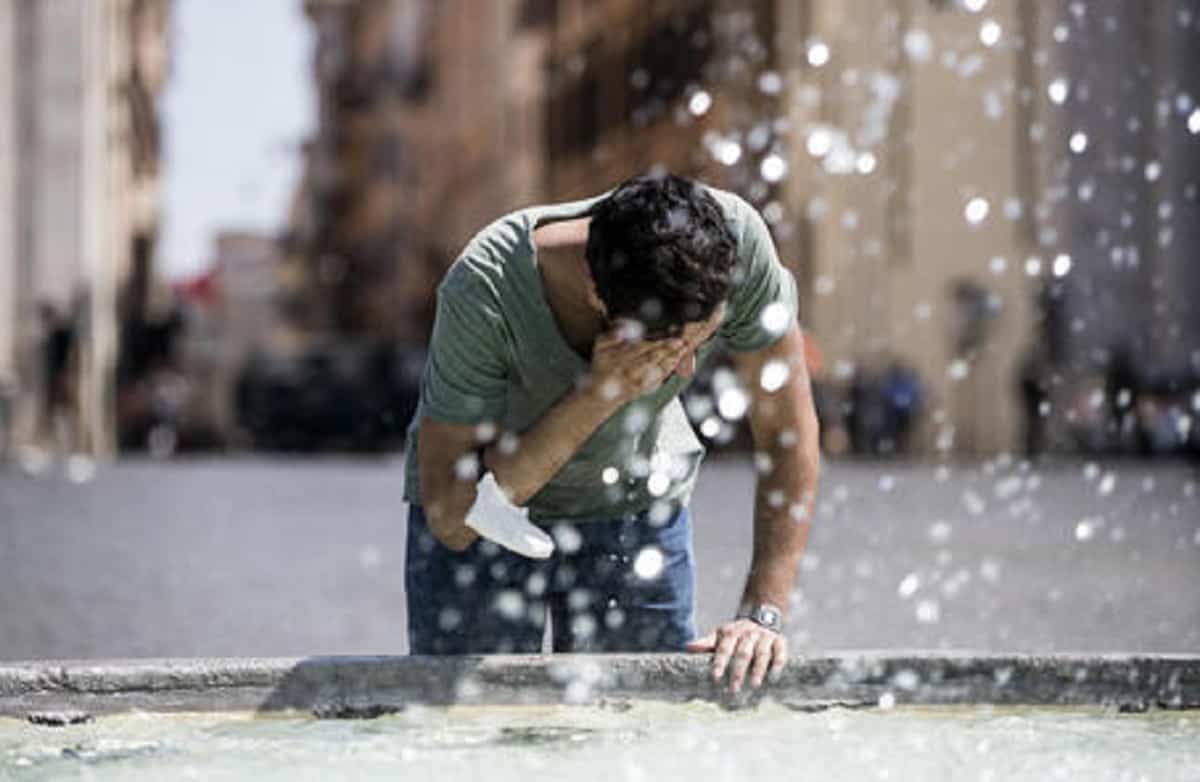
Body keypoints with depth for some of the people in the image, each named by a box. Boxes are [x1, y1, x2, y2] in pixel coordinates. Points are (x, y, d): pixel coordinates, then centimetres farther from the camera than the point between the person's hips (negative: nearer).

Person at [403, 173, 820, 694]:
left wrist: (763, 613, -25)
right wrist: (598, 396, -40)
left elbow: (790, 433, -18)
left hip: (638, 505, 2)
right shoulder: (483, 294, -35)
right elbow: (450, 518, -32)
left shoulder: (735, 242, -28)